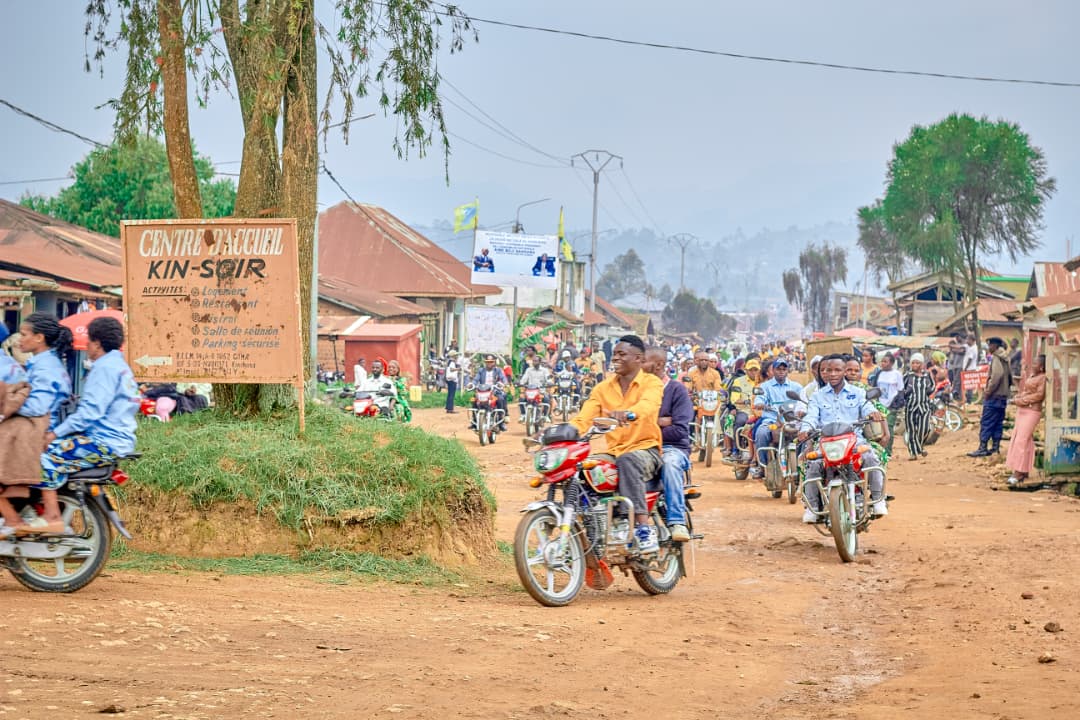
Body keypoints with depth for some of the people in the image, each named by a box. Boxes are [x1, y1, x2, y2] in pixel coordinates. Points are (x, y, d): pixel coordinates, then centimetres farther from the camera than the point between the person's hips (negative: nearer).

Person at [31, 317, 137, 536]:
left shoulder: (104, 368, -13)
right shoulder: (120, 365, 20)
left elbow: (90, 411, -21)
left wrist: (56, 433, -17)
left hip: (105, 443, -11)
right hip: (120, 440, 11)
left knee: (47, 453, -14)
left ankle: (52, 517, -18)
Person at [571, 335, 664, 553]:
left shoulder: (651, 383, -1)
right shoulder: (602, 388, 13)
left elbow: (648, 405, -25)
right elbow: (583, 419, 2)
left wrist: (627, 414, -47)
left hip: (645, 449, -5)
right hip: (614, 452, 5)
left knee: (628, 461, -39)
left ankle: (644, 528, -42)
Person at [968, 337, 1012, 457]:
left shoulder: (996, 358, -12)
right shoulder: (1005, 359, 15)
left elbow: (997, 375, -24)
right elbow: (1009, 377, 19)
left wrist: (989, 390, -19)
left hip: (994, 396, -9)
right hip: (1003, 396, 9)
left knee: (986, 422, -8)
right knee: (997, 423, 12)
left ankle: (983, 448, -10)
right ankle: (995, 446, 13)